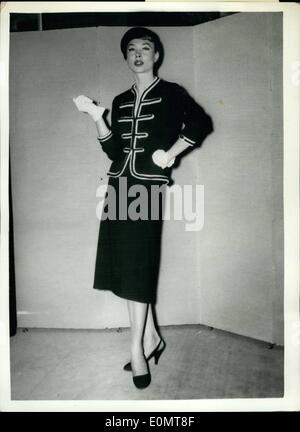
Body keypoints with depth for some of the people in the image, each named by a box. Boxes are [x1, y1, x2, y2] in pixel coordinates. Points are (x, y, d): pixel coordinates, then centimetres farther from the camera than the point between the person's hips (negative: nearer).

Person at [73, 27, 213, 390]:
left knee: (138, 266, -8)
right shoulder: (121, 101, 18)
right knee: (124, 265, 4)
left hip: (148, 186, -5)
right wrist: (96, 116, -1)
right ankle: (151, 338, 19)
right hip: (120, 184, 6)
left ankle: (138, 350, 3)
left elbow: (201, 123, -8)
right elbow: (113, 151, 9)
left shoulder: (171, 93, 5)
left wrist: (169, 155, -11)